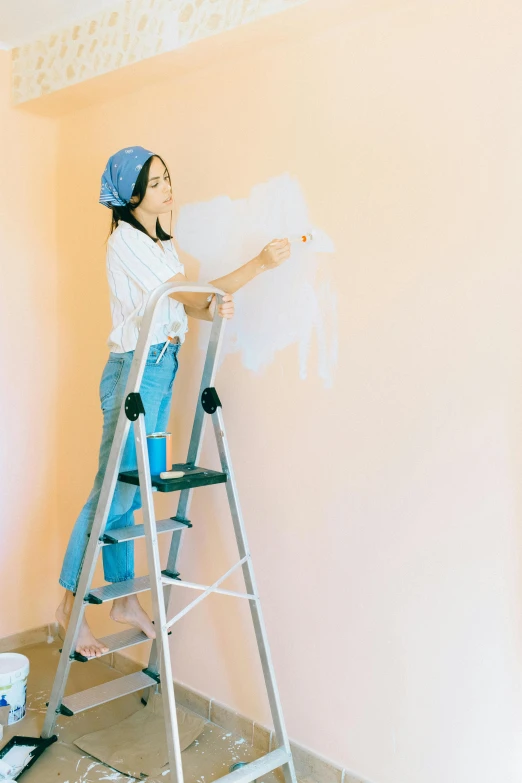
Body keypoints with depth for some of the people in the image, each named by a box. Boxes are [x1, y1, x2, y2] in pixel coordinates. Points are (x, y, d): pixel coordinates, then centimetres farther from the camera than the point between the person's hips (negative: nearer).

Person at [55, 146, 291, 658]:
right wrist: (259, 265, -15)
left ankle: (124, 598, 20)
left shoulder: (162, 241, 18)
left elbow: (186, 304, 11)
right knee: (113, 490, -5)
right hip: (135, 369, -8)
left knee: (131, 490, 11)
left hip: (163, 368, 8)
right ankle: (71, 603, 7)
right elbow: (187, 292, -14)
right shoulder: (125, 239, -10)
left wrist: (214, 308, -12)